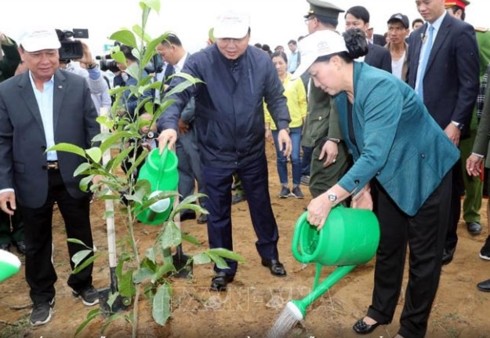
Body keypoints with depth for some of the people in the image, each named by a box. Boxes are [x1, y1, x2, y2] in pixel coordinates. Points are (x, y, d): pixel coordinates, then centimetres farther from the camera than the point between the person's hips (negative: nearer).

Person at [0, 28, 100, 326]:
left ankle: (83, 284, 39)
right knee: (37, 243, 14)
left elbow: (93, 128, -1)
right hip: (33, 181, 0)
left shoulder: (78, 84, -3)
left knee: (80, 236, 16)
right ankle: (42, 297, 34)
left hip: (74, 176, 0)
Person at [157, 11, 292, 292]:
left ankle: (270, 254, 42)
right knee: (218, 214, 11)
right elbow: (177, 94, -24)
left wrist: (283, 126, -13)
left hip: (253, 152, 2)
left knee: (261, 205, 18)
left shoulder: (262, 61, -7)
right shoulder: (199, 62, -15)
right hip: (215, 155, -1)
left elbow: (276, 97, 3)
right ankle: (224, 267, 31)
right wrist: (169, 124, -42)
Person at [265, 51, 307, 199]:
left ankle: (296, 186, 18)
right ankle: (284, 186, 23)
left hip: (295, 125, 0)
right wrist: (267, 127, 1)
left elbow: (302, 102, 3)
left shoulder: (296, 80, 0)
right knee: (281, 158, 9)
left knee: (295, 157, 1)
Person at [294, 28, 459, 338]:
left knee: (424, 254, 7)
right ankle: (381, 310, 37)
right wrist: (363, 189, -1)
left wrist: (330, 198, -41)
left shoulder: (380, 86, -32)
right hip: (389, 174, 8)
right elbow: (359, 148, 6)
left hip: (425, 173, -7)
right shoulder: (343, 95, -5)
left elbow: (375, 154, -39)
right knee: (387, 245, 18)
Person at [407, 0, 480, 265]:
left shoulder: (460, 31, -6)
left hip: (444, 125, -5)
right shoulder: (416, 36, 13)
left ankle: (446, 242, 20)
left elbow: (470, 84, -11)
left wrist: (456, 123, -16)